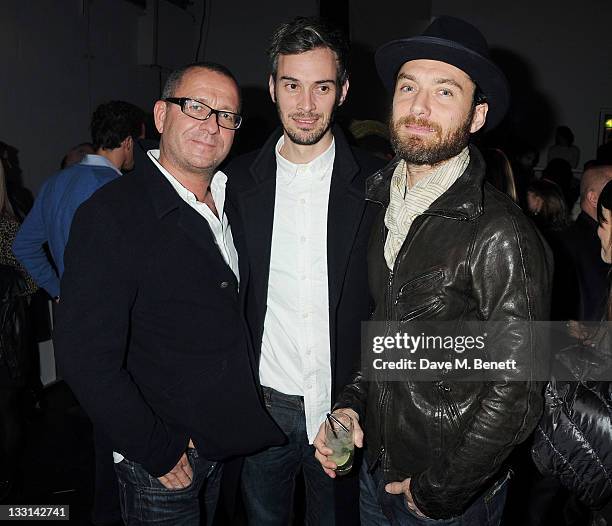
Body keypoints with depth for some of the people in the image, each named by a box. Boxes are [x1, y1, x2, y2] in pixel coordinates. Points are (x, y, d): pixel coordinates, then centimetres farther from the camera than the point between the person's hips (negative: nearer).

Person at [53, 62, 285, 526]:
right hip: (162, 462, -6)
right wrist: (158, 451, -16)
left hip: (228, 446, 6)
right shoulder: (111, 214, -18)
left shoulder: (232, 204, 3)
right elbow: (86, 357, -21)